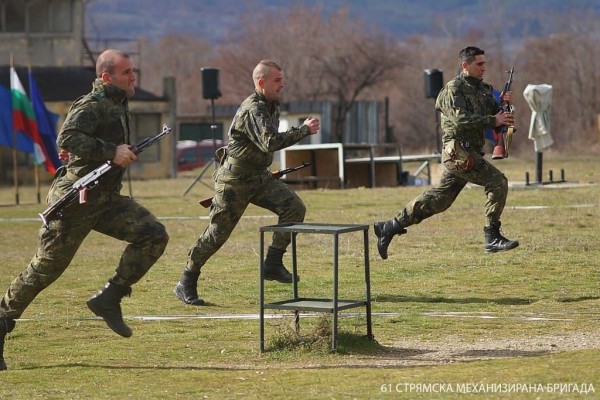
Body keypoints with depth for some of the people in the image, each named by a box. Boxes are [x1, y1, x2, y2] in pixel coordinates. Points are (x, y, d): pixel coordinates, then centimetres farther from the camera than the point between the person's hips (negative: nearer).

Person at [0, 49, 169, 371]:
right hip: (76, 201, -8)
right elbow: (67, 138, -30)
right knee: (45, 268, -2)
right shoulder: (92, 105, -14)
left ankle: (108, 299, -4)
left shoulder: (118, 104, 14)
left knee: (153, 235, -9)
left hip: (105, 200, 8)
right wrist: (111, 152, -31)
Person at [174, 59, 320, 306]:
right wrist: (303, 131, -32)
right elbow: (269, 143, -38)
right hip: (234, 181, -8)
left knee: (294, 208, -10)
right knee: (217, 233, -3)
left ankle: (273, 264, -5)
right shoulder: (253, 110, -23)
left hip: (260, 178, 8)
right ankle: (186, 284, 10)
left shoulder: (272, 106, 7)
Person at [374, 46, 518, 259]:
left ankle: (389, 227, 18)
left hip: (470, 153, 9)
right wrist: (493, 120, -24)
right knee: (497, 182, -17)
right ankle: (492, 238, -13)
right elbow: (461, 119, -21)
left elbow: (494, 113, 18)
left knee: (439, 198, 11)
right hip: (459, 151, -9)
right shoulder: (453, 89, -8)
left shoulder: (483, 89, 18)